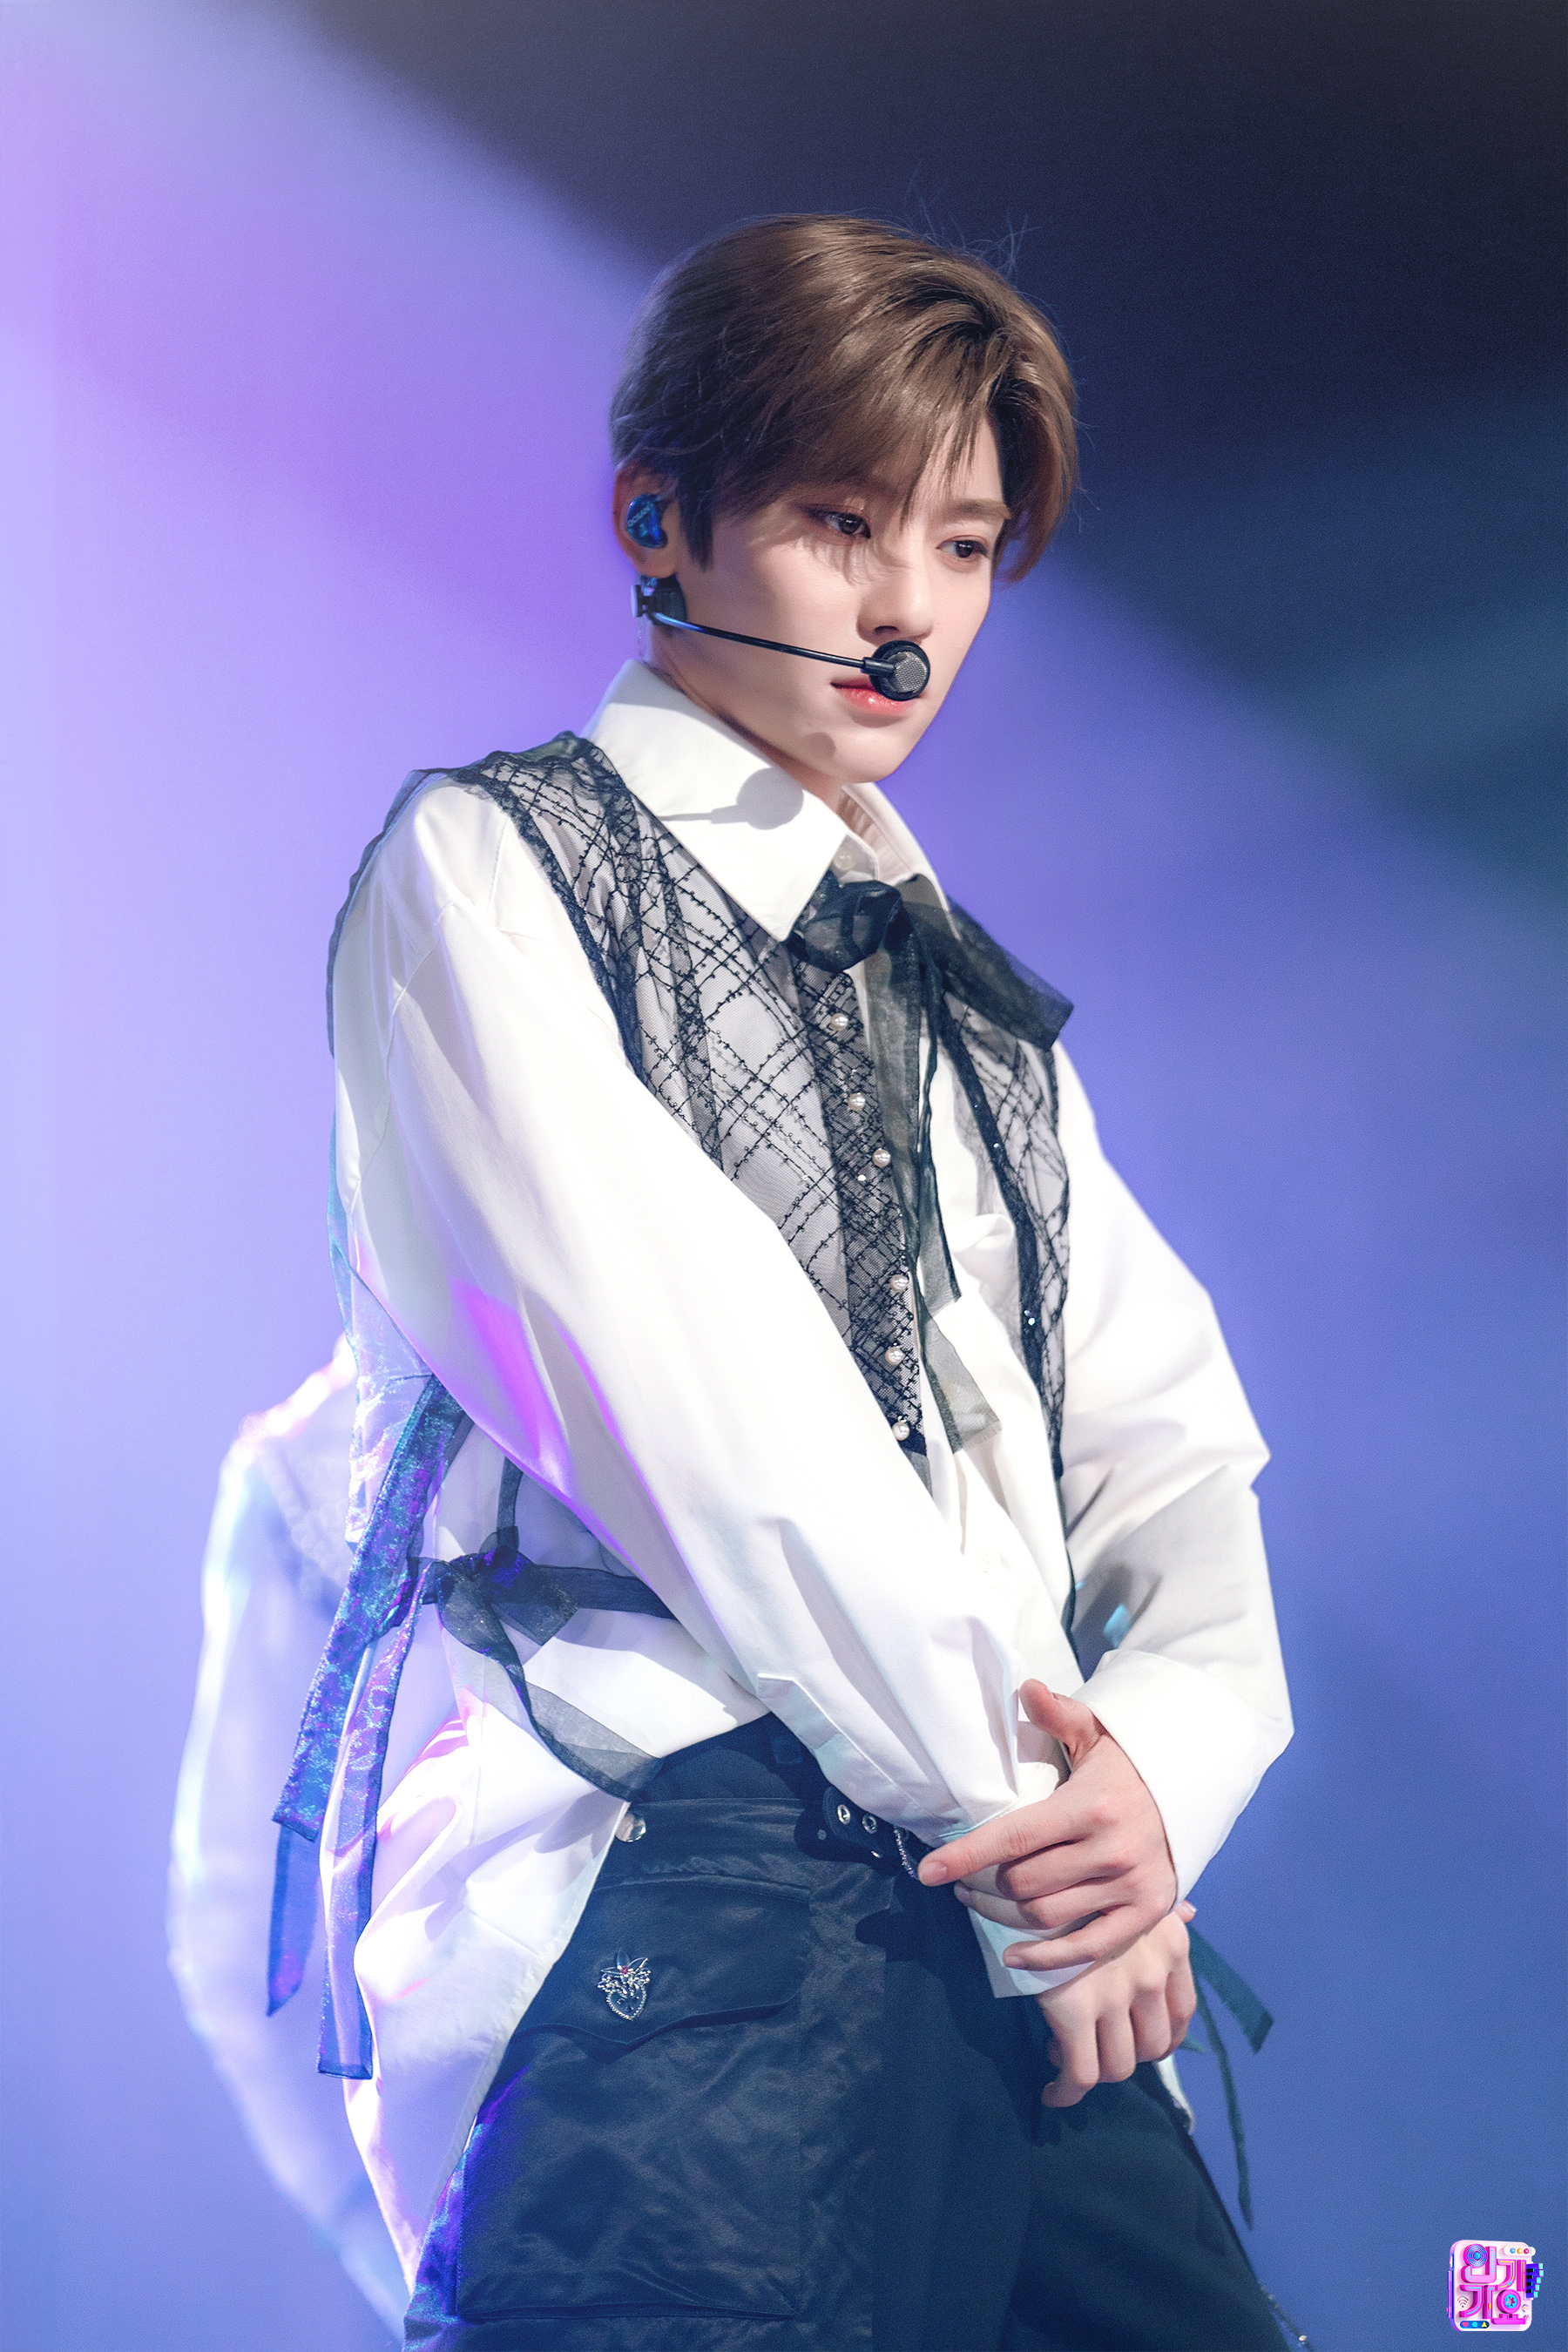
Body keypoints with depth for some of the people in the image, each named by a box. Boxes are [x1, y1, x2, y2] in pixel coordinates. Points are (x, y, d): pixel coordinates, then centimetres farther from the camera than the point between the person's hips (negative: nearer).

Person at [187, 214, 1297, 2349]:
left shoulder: (974, 1002, 25)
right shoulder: (487, 869, 4)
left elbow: (1171, 1432, 15)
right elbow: (694, 1404, -8)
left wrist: (1169, 1754, -5)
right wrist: (1018, 1812, -6)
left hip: (1010, 1950, 6)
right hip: (652, 1917, -6)